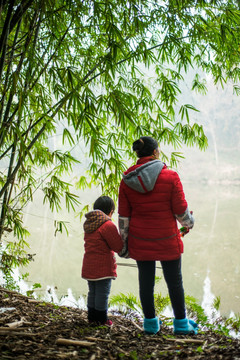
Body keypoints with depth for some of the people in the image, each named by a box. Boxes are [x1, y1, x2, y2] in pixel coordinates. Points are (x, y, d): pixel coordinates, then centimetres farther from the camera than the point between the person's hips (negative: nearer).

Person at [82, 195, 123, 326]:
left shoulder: (88, 224, 11)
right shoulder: (108, 225, -16)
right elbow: (118, 246, -14)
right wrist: (122, 236, 5)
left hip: (89, 265, 8)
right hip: (103, 267, -8)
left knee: (92, 292, 17)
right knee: (102, 293, 2)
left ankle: (92, 316, 24)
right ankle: (101, 319, 9)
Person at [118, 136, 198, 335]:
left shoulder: (127, 180, -4)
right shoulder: (170, 177, -14)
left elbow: (123, 216, 0)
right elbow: (181, 210, -9)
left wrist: (123, 242, 9)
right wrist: (189, 222, 13)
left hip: (139, 240, 3)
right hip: (167, 239, -3)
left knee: (146, 280, 13)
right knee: (174, 281, 11)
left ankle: (150, 323, 24)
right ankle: (181, 323, 23)